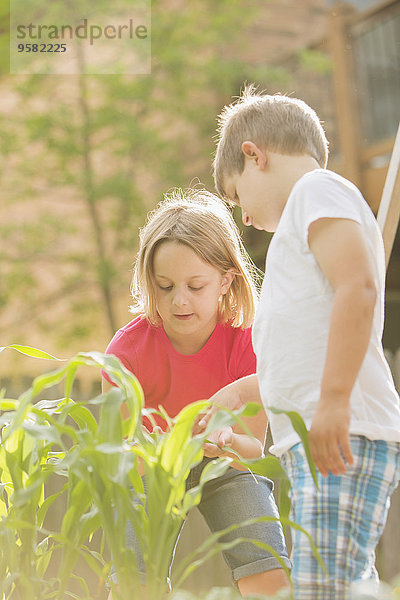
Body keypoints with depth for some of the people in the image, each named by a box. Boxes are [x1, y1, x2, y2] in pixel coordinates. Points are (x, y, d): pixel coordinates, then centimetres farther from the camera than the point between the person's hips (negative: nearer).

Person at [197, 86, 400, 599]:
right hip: (312, 441, 10)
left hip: (344, 437, -10)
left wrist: (334, 402, -24)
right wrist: (237, 393, 42)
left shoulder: (319, 187, -1)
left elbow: (359, 286, -19)